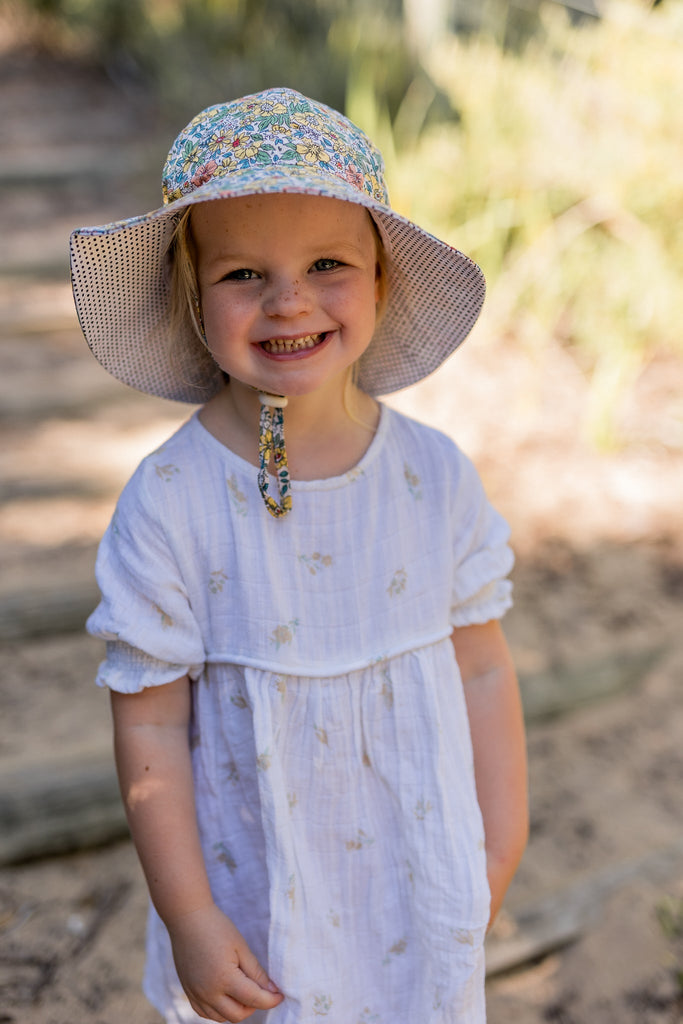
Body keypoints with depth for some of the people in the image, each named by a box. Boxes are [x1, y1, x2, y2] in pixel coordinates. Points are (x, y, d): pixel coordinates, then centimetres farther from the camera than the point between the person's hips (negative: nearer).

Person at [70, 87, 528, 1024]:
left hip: (422, 882, 3)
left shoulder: (437, 478, -10)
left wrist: (500, 847, 3)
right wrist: (189, 918, -10)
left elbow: (481, 669, -2)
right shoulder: (169, 504, -19)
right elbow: (150, 727, -13)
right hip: (255, 896, -2)